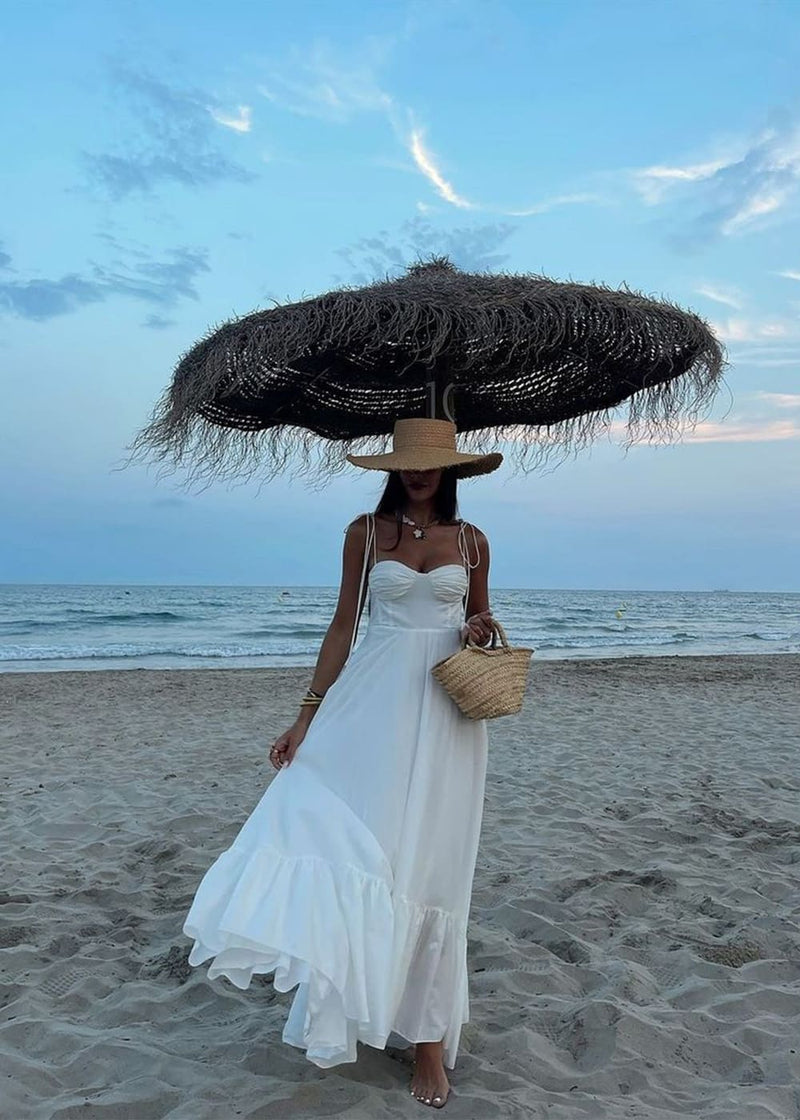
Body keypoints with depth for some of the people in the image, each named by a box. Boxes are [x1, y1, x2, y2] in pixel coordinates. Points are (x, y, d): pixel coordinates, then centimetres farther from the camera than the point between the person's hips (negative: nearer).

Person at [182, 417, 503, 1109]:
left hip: (445, 714, 1)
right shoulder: (365, 532, 3)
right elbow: (344, 624, 3)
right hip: (375, 702, 0)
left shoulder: (471, 540, 6)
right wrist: (308, 715, -1)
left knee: (428, 862, 4)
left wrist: (482, 633, -8)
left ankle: (427, 1033, 16)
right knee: (357, 843, -5)